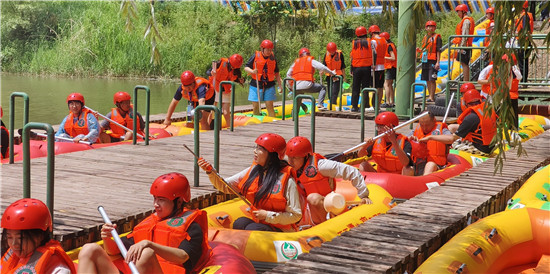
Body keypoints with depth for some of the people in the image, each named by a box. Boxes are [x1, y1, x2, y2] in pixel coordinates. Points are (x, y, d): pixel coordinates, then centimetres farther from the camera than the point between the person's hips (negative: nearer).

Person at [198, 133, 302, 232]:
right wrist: (210, 171, -7)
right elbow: (225, 186, 9)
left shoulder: (287, 180, -13)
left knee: (252, 229, -31)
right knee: (238, 223, -25)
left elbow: (296, 215, -12)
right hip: (256, 222, 5)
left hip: (279, 230, -5)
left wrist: (268, 215, -16)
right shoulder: (252, 171, 6)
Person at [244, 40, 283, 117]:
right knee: (255, 106, 3)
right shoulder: (255, 56, -2)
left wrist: (279, 85, 9)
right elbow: (246, 68, 0)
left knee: (269, 106, -2)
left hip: (269, 85, 1)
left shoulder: (273, 58, 6)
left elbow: (276, 73, 14)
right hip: (256, 85, -1)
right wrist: (252, 71, -22)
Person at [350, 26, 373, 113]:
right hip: (367, 67, -1)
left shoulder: (354, 43, 1)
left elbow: (352, 56, 1)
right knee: (365, 87, 4)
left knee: (355, 88, 8)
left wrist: (351, 69, 5)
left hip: (356, 67, 1)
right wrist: (372, 65, 0)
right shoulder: (369, 42, -1)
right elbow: (373, 54, -6)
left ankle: (354, 106, 6)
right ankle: (365, 105, 0)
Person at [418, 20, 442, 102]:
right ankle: (431, 96, 13)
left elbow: (439, 50, -7)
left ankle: (432, 97, -9)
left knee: (432, 80, -10)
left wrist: (438, 62, -14)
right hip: (425, 61, 7)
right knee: (427, 80, 7)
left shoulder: (437, 37, -2)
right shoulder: (425, 37, 18)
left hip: (432, 61, -7)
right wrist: (419, 50, 5)